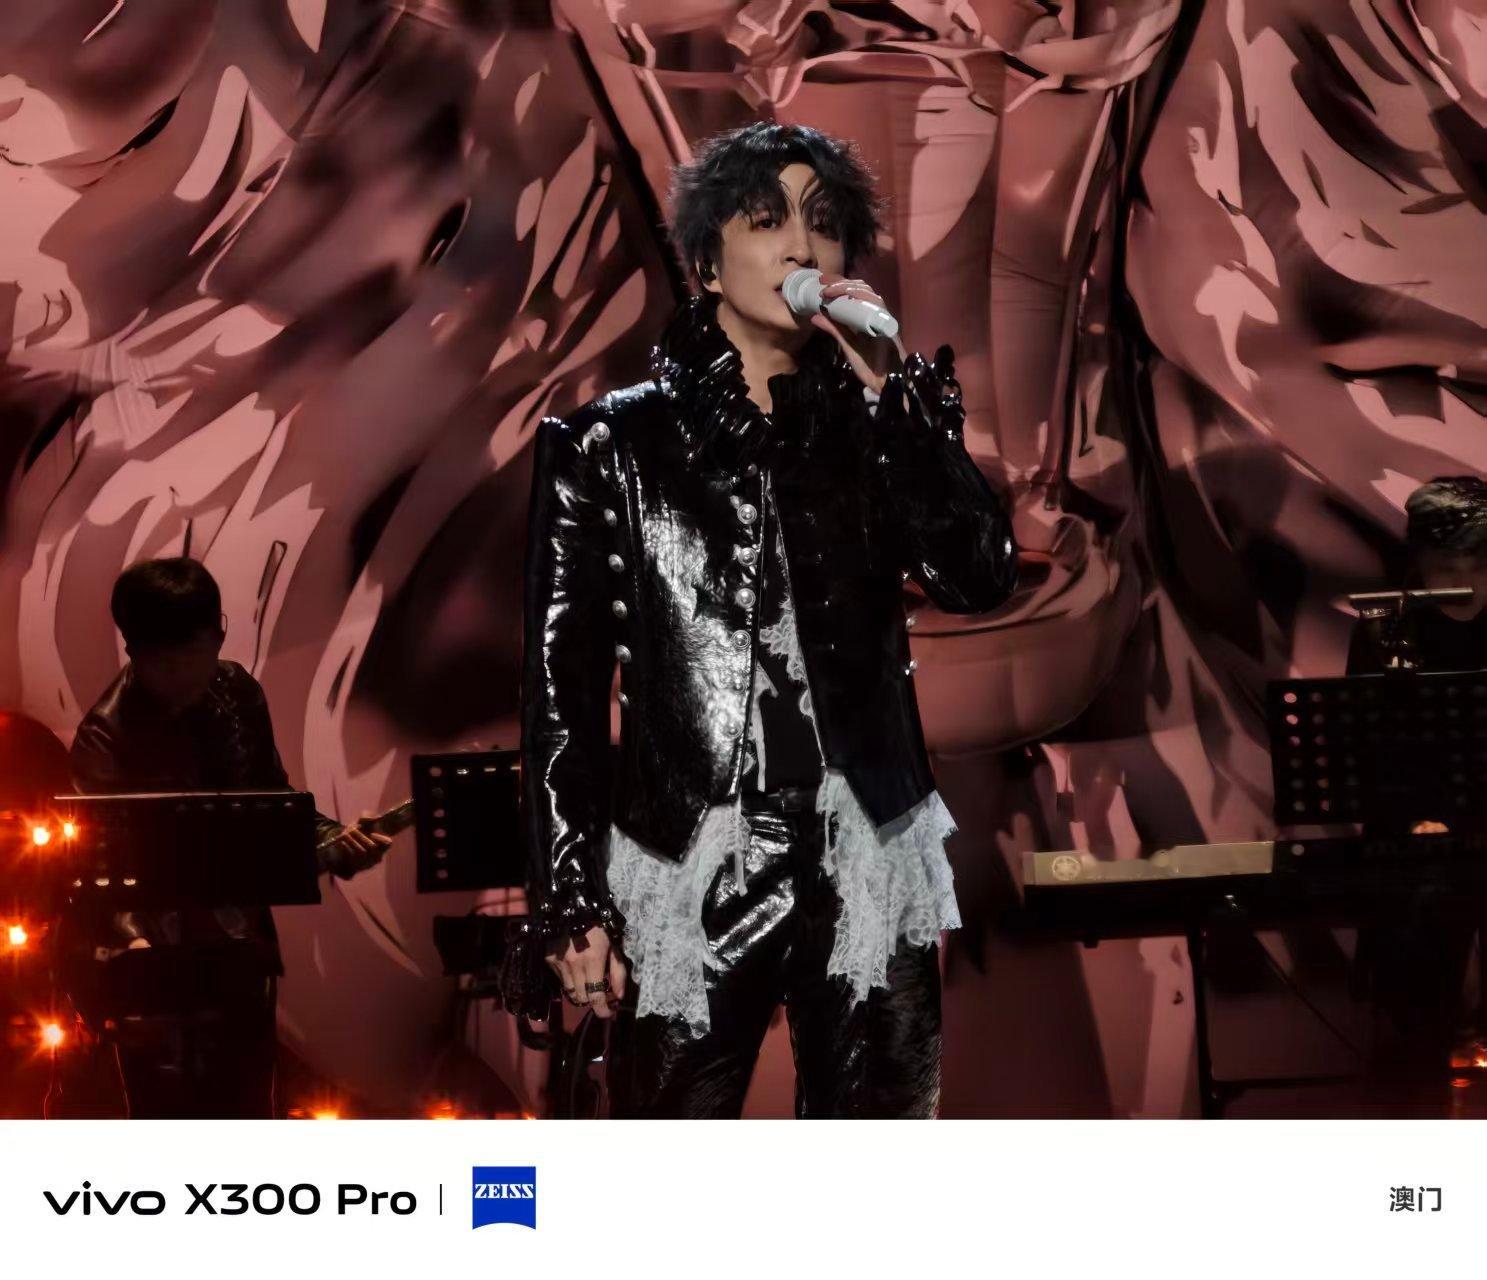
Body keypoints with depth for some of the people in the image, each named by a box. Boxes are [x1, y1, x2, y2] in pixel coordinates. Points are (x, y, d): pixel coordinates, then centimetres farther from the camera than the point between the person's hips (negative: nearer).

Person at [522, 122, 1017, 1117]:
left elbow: (981, 580, -6)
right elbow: (563, 685, 1)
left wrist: (890, 389, -9)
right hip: (690, 877, -2)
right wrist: (573, 900, -4)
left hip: (867, 871, 2)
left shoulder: (878, 424, 12)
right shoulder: (611, 444, 4)